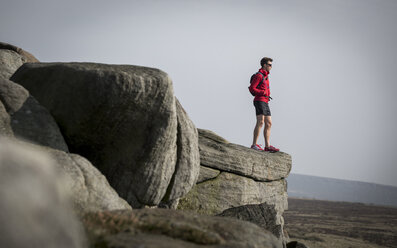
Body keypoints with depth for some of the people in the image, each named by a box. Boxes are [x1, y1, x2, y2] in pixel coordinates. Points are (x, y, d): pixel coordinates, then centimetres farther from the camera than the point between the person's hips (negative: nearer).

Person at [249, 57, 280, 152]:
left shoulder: (265, 76, 21)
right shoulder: (259, 75, -7)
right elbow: (252, 88, -14)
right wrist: (264, 93, -16)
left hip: (265, 103, 10)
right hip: (260, 101, -10)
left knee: (268, 124, 6)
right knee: (260, 122, -18)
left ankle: (267, 146, 5)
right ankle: (254, 145, -22)